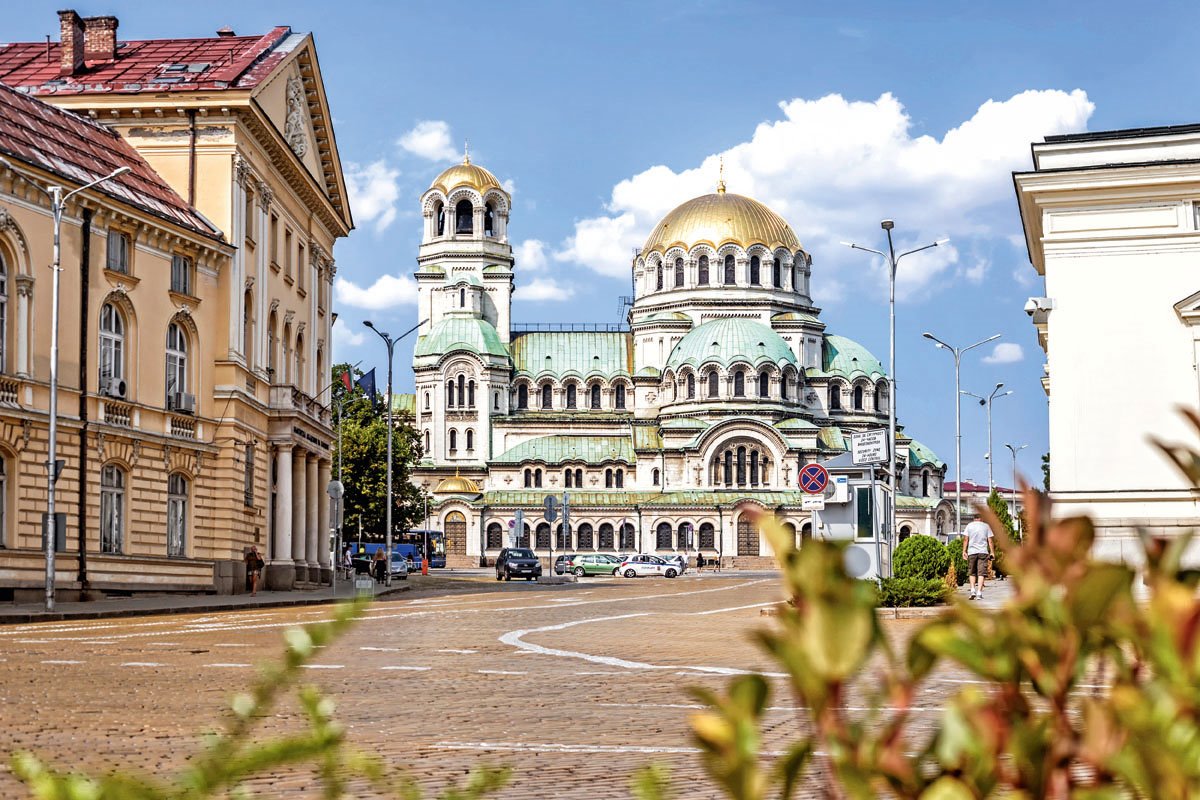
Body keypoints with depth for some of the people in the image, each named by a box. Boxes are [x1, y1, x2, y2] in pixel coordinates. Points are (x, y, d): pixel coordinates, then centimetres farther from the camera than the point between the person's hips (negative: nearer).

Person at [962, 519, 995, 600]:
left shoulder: (969, 526, 7)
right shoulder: (986, 526, 6)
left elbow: (965, 539, 2)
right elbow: (990, 540, 3)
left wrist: (964, 551, 5)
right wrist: (992, 552, 7)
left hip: (972, 552, 1)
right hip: (983, 552, -1)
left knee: (972, 573, 12)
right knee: (981, 573, -2)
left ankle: (973, 590, -3)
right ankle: (979, 593, -9)